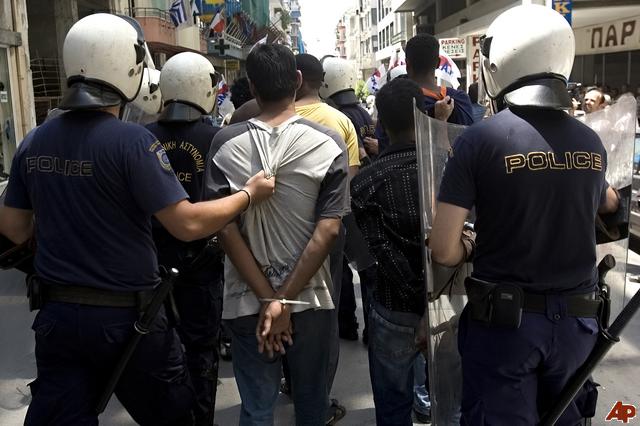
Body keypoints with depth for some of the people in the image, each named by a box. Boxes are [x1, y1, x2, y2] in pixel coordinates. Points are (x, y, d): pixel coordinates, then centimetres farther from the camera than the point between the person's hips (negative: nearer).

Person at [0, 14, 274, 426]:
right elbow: (188, 224, -21)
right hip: (125, 315, -5)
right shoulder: (132, 141, -18)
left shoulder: (34, 141, 1)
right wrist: (250, 193, -9)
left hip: (56, 313, 5)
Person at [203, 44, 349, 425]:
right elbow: (328, 230, -13)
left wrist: (269, 299, -8)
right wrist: (286, 298, -10)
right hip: (309, 299, 1)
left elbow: (225, 228, -10)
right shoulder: (328, 143, -8)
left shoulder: (226, 144, -7)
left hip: (248, 301, 0)